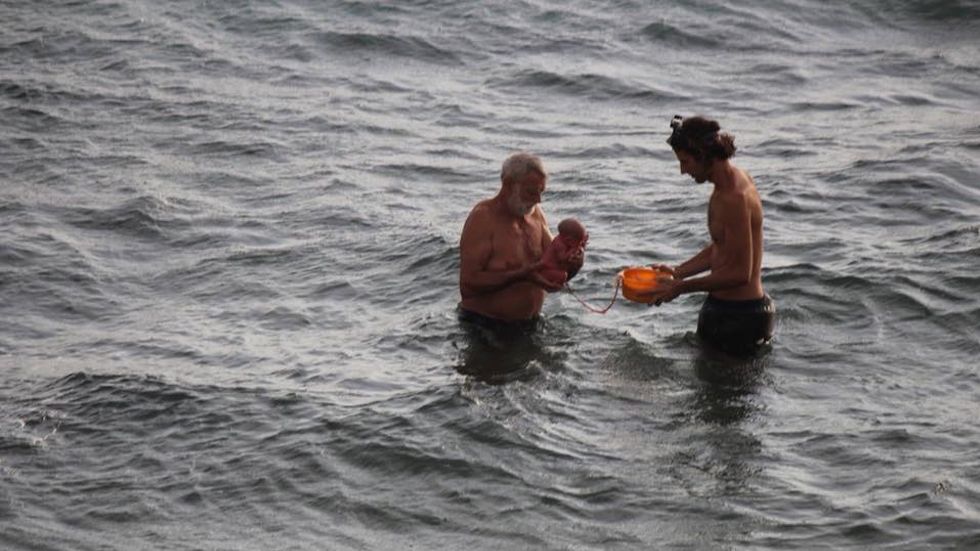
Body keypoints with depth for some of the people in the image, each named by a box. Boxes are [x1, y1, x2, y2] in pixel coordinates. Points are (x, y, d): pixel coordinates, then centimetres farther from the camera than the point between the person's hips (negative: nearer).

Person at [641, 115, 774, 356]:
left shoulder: (733, 198, -25)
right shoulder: (735, 179, 8)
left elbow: (740, 273, -24)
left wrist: (681, 287, -17)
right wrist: (678, 272, 12)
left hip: (740, 315, -11)